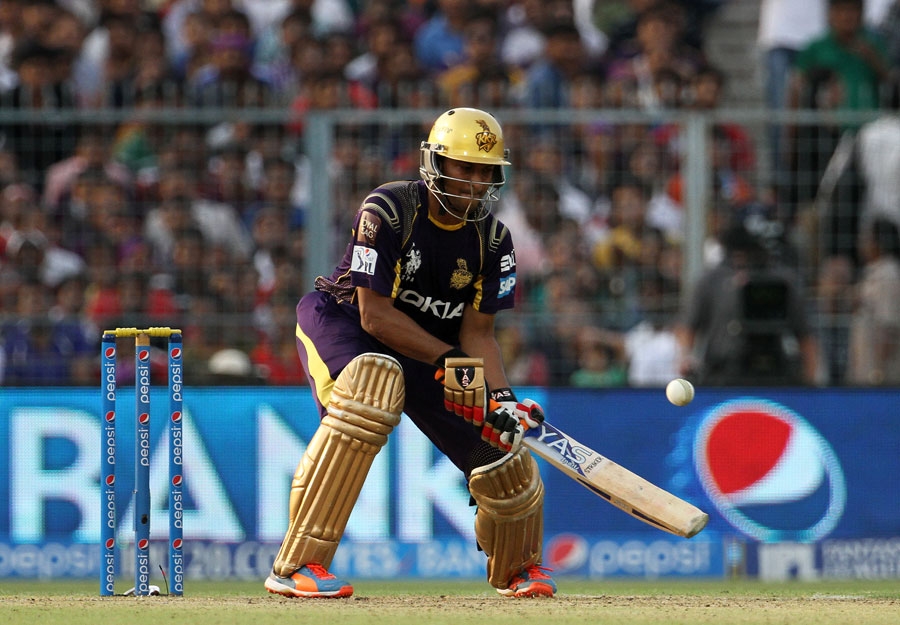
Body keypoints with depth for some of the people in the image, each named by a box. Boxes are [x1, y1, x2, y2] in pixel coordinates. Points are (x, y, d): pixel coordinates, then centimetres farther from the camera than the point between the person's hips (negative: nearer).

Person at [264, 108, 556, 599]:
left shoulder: (492, 239, -8)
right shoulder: (386, 211, -25)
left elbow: (477, 331, -8)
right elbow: (375, 316, -26)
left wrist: (501, 398, -25)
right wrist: (451, 361, -28)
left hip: (434, 346, 6)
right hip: (340, 321, -6)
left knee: (500, 448, -2)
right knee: (372, 383, -39)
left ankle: (515, 568, 33)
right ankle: (296, 564, -38)